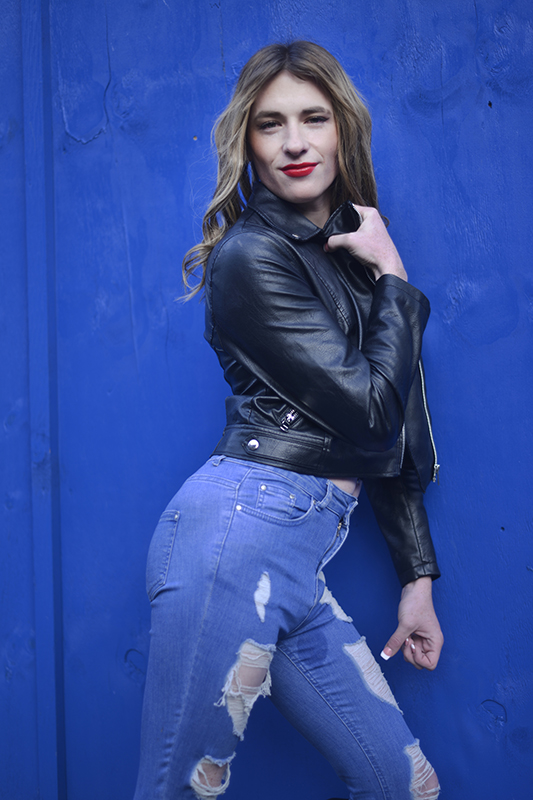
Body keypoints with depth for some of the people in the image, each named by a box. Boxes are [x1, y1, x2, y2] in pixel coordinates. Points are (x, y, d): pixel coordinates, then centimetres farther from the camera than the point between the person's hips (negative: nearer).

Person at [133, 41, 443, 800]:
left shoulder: (354, 251, 17)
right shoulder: (251, 254, -7)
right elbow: (369, 410, -12)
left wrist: (418, 575, 16)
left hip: (300, 561, 8)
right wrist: (396, 280, 1)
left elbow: (390, 436, 17)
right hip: (242, 532, -8)